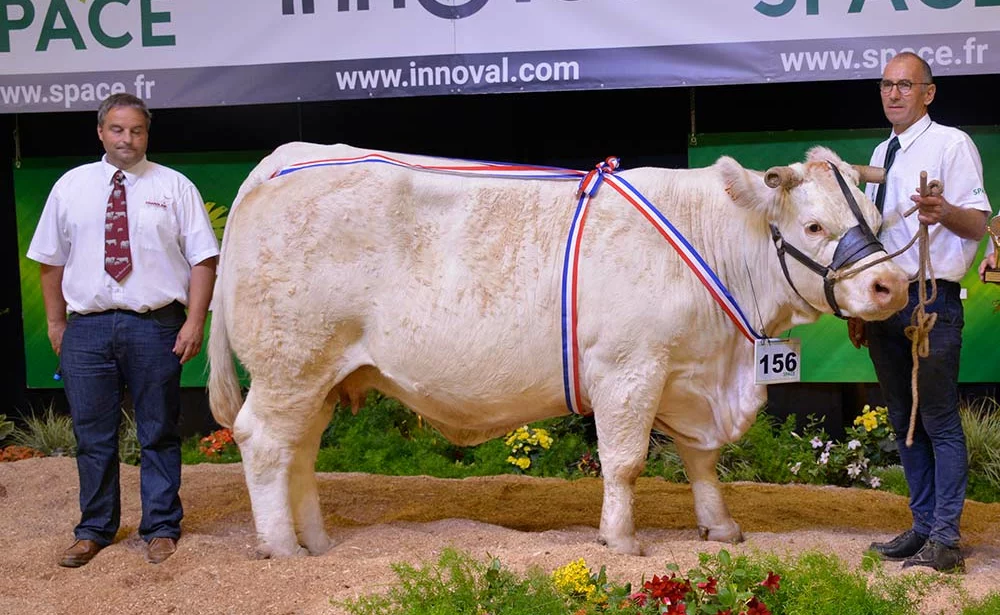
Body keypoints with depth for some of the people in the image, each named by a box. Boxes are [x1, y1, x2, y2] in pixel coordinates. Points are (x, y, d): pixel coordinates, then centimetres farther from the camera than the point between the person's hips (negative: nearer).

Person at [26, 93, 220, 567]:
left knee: (158, 434, 7)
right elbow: (51, 260, 12)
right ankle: (95, 529, 22)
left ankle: (161, 529, 19)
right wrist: (56, 323, 8)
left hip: (155, 326, -2)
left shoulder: (174, 187, 2)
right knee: (93, 435, 8)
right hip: (87, 327, 2)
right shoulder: (71, 186, 8)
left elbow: (203, 259, -1)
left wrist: (194, 321, -10)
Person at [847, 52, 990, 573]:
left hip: (931, 300, -8)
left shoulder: (951, 144, -4)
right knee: (903, 422, 12)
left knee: (939, 421, -6)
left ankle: (944, 541, -3)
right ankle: (923, 526, 22)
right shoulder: (881, 154, 17)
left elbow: (979, 223, -11)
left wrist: (945, 212, -33)